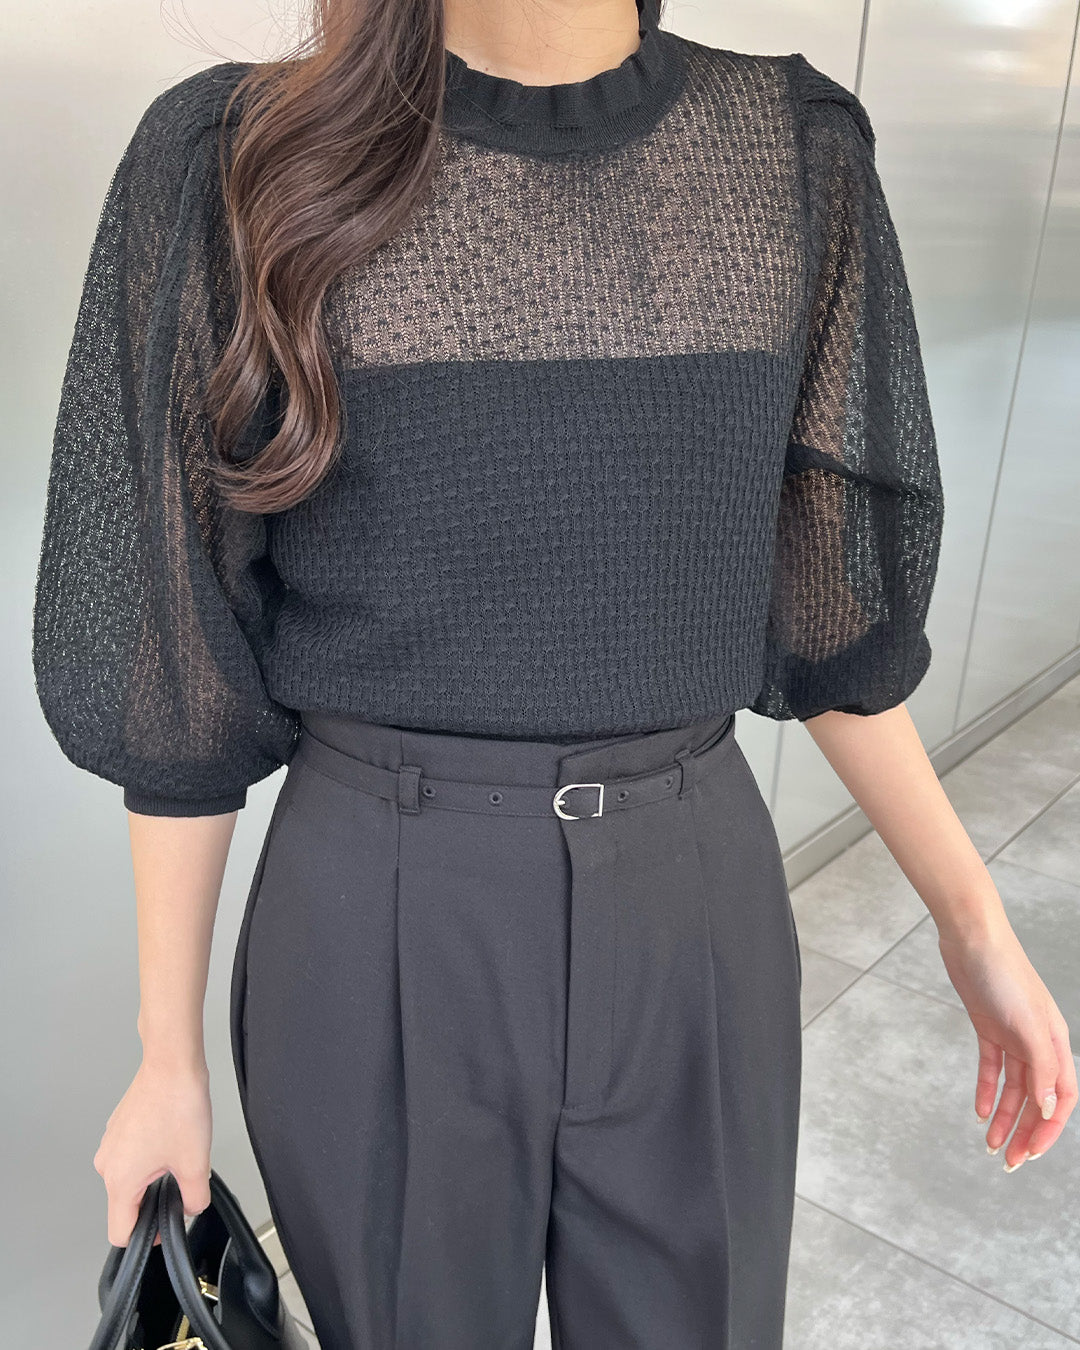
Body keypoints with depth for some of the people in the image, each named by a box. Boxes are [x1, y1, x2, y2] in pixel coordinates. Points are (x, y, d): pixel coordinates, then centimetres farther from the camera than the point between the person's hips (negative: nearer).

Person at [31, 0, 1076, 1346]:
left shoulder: (787, 153, -1)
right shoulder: (245, 164, -9)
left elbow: (816, 580, 5)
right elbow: (179, 658, -5)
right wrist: (168, 1058, 1)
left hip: (690, 924, 3)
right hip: (381, 941, -2)